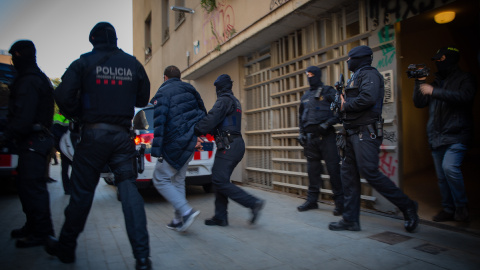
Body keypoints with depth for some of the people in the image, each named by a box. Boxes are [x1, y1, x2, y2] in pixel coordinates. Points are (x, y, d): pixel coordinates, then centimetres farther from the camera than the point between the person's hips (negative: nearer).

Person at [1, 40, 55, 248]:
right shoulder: (39, 78, 20)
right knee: (26, 185, 17)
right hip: (37, 139, 11)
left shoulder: (28, 81, -13)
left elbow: (23, 116, -22)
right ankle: (33, 226, 27)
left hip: (33, 142, -11)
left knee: (32, 187, -6)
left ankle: (41, 232, 1)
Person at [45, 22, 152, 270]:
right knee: (129, 190, -1)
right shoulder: (133, 64, 10)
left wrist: (76, 116, 8)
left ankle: (65, 247, 28)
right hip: (122, 135, 2)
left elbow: (63, 95, -8)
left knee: (81, 192, 9)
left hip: (93, 134, -2)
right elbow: (143, 99, 15)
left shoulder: (84, 62, 1)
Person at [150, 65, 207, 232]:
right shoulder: (189, 89, 14)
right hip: (191, 142, 8)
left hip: (175, 143, -8)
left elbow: (159, 122, -18)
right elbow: (203, 112, 18)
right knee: (178, 179, 17)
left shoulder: (162, 93, -8)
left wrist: (157, 151, -20)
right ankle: (179, 220, 20)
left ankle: (186, 211, -10)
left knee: (160, 180, 2)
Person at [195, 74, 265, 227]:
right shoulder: (235, 102, 23)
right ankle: (220, 217, 13)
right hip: (237, 144, 10)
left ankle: (253, 203, -11)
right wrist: (206, 131, 17)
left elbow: (211, 119, -20)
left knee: (219, 181, -11)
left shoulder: (224, 100, -7)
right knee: (221, 180, 11)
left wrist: (195, 132, -12)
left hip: (228, 146, -10)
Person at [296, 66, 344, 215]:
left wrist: (327, 123, -16)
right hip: (310, 137, 6)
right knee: (312, 169, 9)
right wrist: (301, 133, 14)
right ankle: (312, 200, 17)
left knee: (333, 167, -6)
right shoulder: (305, 96, 19)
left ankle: (340, 201, 2)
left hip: (325, 135, -5)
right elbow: (301, 117, 24)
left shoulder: (328, 91, 3)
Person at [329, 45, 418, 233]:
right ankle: (350, 220, 12)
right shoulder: (356, 77, 23)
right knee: (348, 174, 6)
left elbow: (368, 98, -24)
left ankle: (407, 206, 7)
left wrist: (345, 105, -11)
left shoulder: (369, 74, -6)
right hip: (354, 133, 10)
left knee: (370, 173, -12)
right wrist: (342, 103, 2)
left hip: (366, 133, -10)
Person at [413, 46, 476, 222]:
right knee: (442, 176, 7)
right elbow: (419, 103, 12)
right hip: (436, 137, 6)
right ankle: (448, 209, 18)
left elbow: (464, 96, -18)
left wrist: (434, 92, -21)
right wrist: (420, 82, 2)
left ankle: (461, 206, -4)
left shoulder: (465, 79, 3)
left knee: (450, 167, -23)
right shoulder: (436, 82, 19)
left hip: (456, 135, -6)